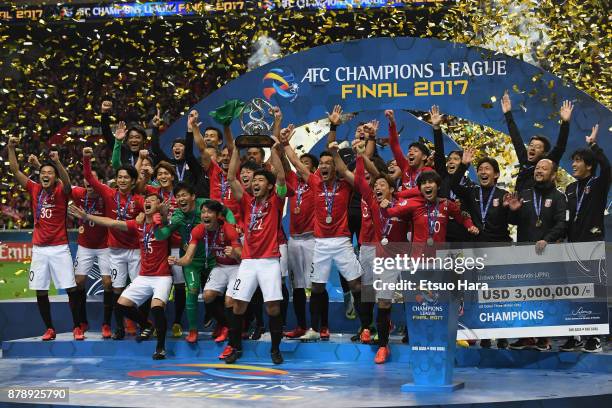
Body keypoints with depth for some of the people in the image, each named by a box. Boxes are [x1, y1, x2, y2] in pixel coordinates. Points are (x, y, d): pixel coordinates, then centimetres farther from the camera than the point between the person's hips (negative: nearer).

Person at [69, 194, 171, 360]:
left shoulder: (161, 222, -4)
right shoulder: (138, 224, 7)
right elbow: (112, 223, 4)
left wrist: (162, 210, -40)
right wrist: (87, 217, -2)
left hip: (162, 276, -6)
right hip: (143, 276, 6)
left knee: (157, 307, -27)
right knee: (121, 307, -3)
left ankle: (161, 347, -8)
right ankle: (146, 326, 23)